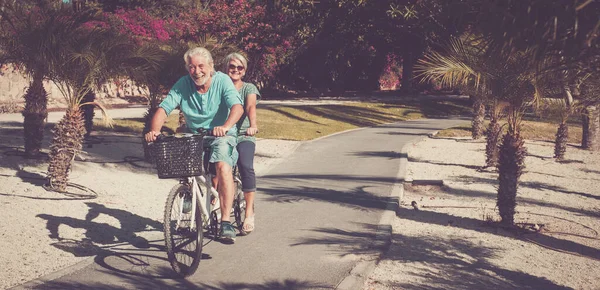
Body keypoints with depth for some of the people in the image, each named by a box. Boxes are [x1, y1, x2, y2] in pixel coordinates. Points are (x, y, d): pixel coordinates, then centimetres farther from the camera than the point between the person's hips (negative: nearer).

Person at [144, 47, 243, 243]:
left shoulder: (222, 81, -9)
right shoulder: (182, 85, -3)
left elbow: (237, 106, -24)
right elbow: (163, 109, -10)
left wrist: (226, 126, -45)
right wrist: (154, 130, -31)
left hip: (221, 136, -3)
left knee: (223, 166, -30)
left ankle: (226, 222, -28)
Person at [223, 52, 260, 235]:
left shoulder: (249, 88, 5)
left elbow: (251, 107, -14)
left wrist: (253, 125, -34)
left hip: (243, 136, -2)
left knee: (245, 167, -26)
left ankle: (249, 213, -20)